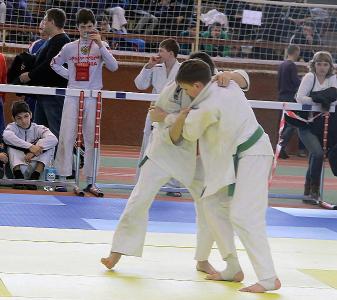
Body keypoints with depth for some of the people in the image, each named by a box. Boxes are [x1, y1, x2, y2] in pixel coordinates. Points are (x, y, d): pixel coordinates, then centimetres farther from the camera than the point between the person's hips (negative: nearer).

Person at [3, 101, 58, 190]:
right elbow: (7, 136, -28)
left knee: (50, 145, -15)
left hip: (35, 168, 1)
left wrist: (34, 151, -33)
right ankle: (18, 177, -32)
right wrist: (30, 147, -35)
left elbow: (53, 139, -21)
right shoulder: (12, 127, -1)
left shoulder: (38, 129, 0)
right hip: (19, 168, -1)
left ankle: (34, 177, -26)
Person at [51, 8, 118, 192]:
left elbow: (114, 67, -13)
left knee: (91, 138, 4)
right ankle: (62, 177, 2)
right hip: (73, 97, 1)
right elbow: (54, 64, 18)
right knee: (66, 137, -3)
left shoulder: (100, 46, 1)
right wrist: (69, 75, 3)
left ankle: (90, 178, 10)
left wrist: (100, 45, -20)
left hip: (93, 98, -1)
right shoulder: (69, 48, 4)